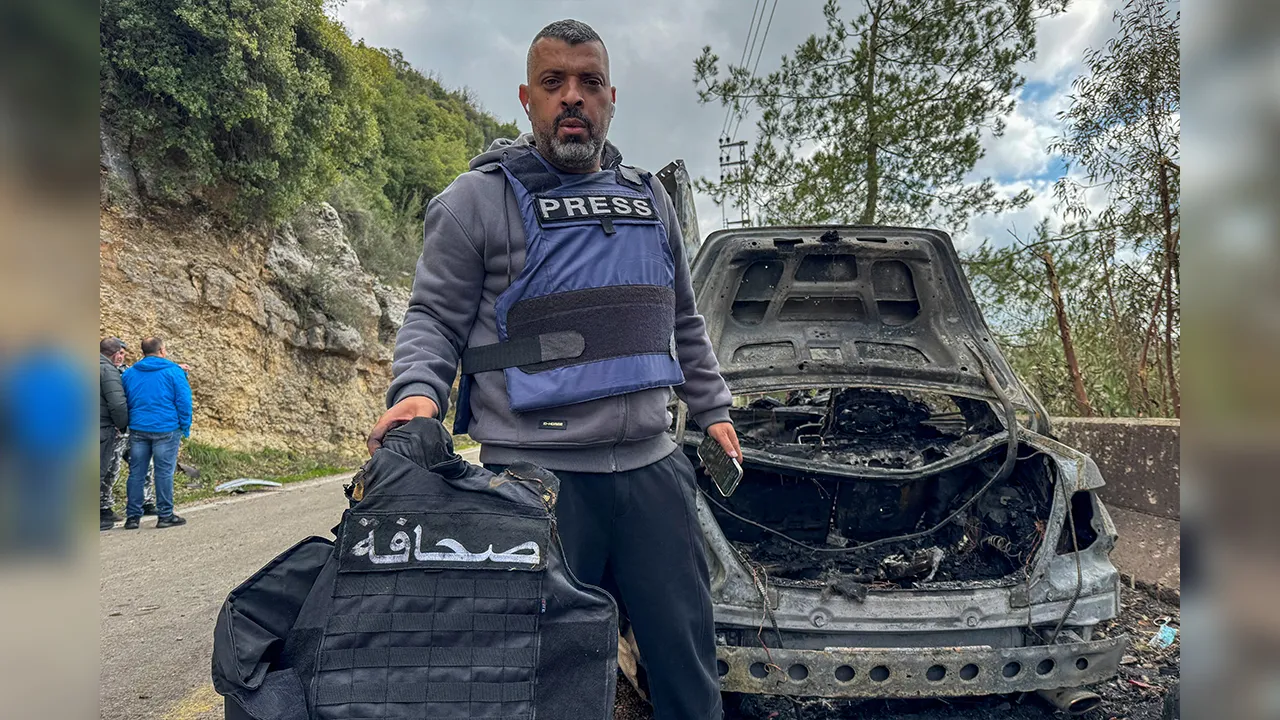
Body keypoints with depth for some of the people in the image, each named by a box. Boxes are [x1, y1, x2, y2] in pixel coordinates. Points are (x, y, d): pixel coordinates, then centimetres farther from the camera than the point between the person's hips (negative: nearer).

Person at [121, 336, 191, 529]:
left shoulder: (129, 373, 11)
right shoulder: (173, 371, -3)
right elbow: (183, 401, -6)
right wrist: (185, 427, 1)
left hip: (138, 429, 4)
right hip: (166, 429, -4)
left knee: (136, 473, 8)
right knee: (164, 472, 0)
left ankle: (132, 516, 11)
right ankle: (165, 515, 5)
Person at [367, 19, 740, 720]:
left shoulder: (649, 199, 16)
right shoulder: (475, 200, 0)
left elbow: (683, 326, 24)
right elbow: (433, 319, -1)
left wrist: (712, 408, 21)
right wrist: (416, 392, -19)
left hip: (650, 467, 5)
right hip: (536, 476, -4)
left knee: (688, 659, 13)